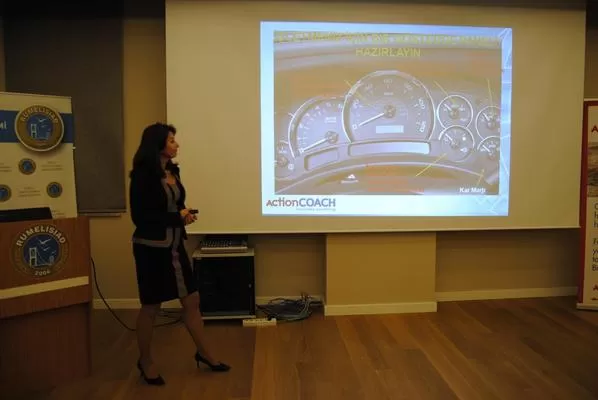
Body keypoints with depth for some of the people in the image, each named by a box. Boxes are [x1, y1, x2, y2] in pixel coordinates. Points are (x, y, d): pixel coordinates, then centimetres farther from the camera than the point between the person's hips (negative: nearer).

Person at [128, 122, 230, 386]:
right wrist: (177, 217, -15)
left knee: (191, 300, 11)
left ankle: (203, 353, 27)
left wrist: (183, 215, -3)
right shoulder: (143, 175, -15)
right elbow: (140, 216, -17)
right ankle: (145, 361, 28)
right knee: (151, 306, 8)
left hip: (174, 245, 7)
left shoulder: (173, 171, 6)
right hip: (152, 248, -7)